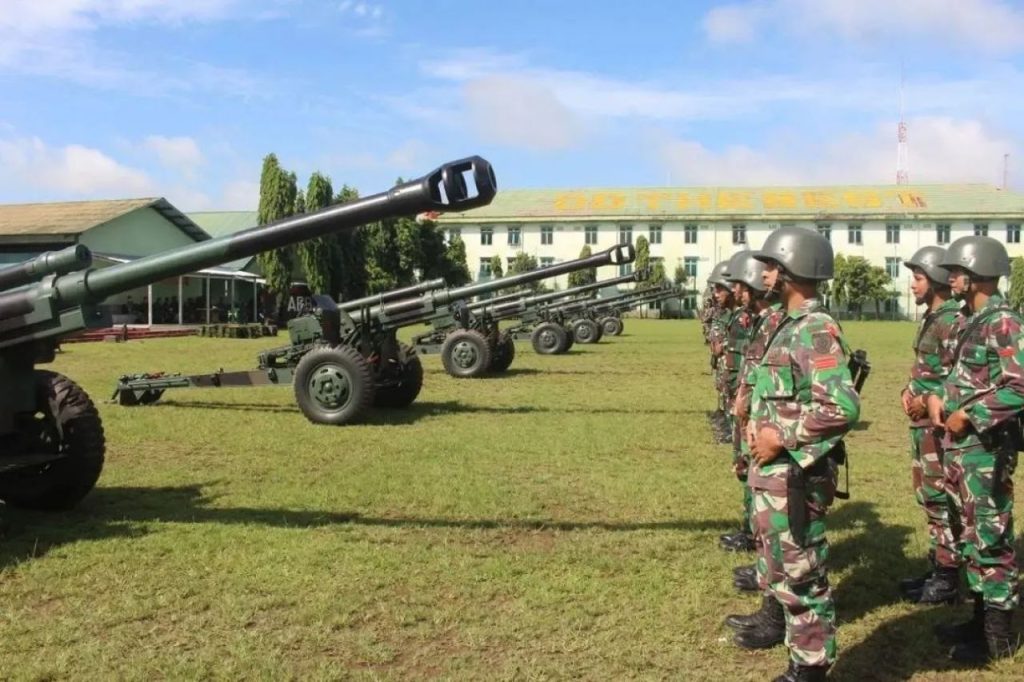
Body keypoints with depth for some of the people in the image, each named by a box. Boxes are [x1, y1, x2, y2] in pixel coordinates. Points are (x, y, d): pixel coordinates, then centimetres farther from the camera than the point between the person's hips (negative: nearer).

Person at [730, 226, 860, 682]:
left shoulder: (817, 331, -20)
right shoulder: (790, 325, 10)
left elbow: (843, 407, -30)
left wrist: (781, 436, -23)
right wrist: (759, 422, 5)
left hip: (795, 474, -10)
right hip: (771, 469, 10)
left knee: (801, 568, 1)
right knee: (775, 555, 26)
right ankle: (777, 622, 46)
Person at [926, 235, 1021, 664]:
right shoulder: (971, 321, 13)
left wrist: (969, 415, -19)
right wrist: (938, 397, 4)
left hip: (986, 447, -10)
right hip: (960, 444, 10)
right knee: (970, 535, 16)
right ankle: (981, 619, 28)